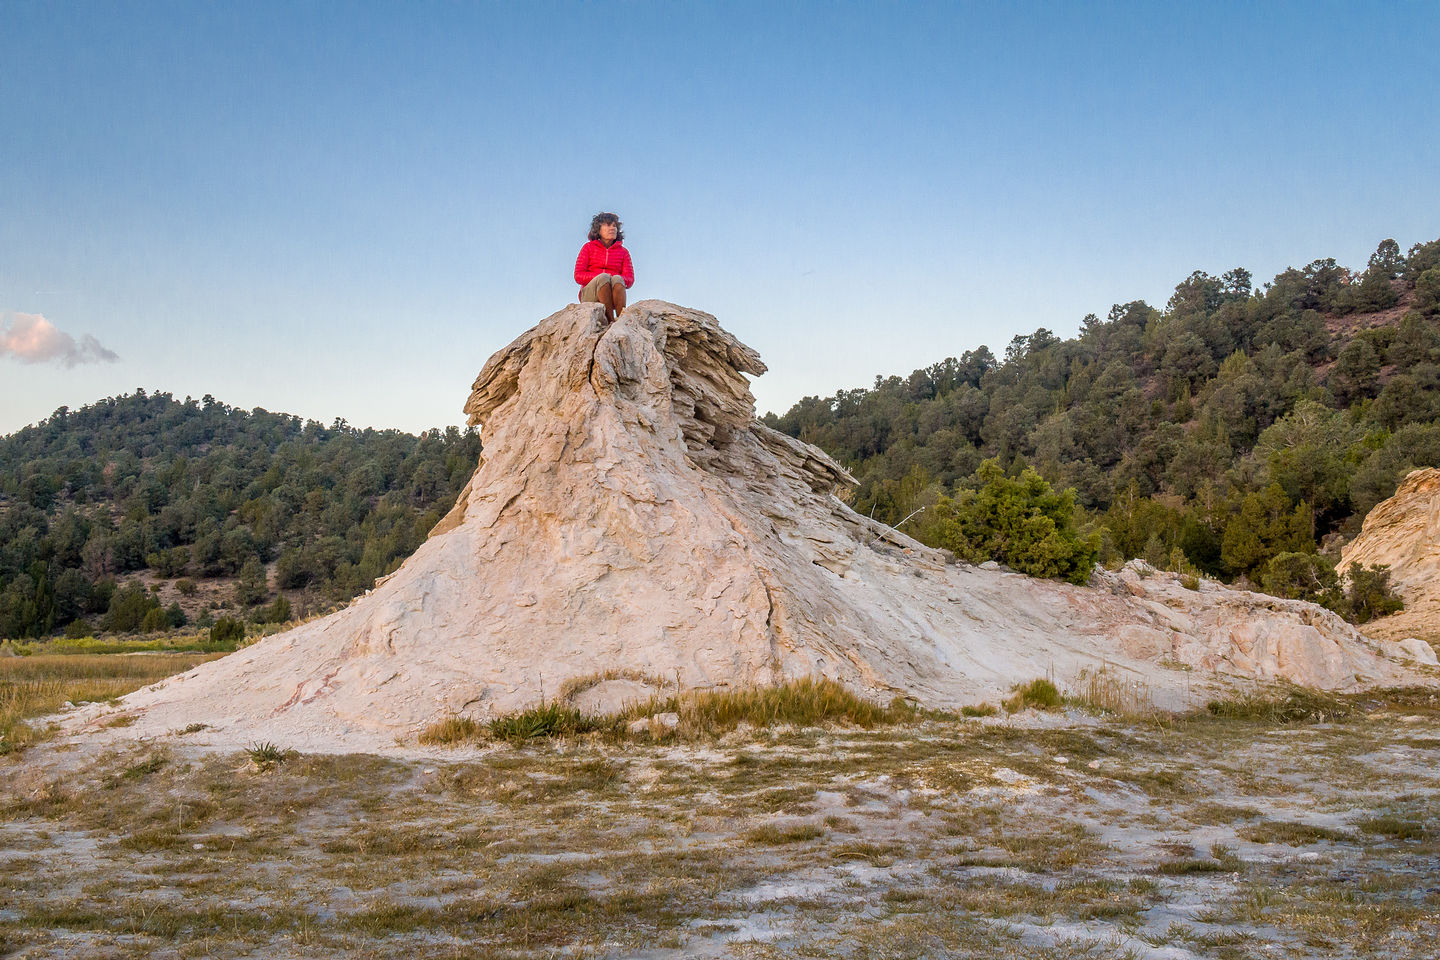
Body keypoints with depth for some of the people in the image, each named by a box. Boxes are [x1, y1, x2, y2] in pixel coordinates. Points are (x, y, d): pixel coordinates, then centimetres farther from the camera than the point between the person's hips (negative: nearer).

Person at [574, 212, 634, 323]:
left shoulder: (623, 252, 16)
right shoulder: (588, 247, 11)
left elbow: (630, 280, 5)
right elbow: (578, 276, 1)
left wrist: (615, 279, -17)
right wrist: (601, 277, -15)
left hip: (613, 297, 1)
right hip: (589, 296, -1)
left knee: (617, 279, -32)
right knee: (603, 277, -34)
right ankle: (611, 321, -41)